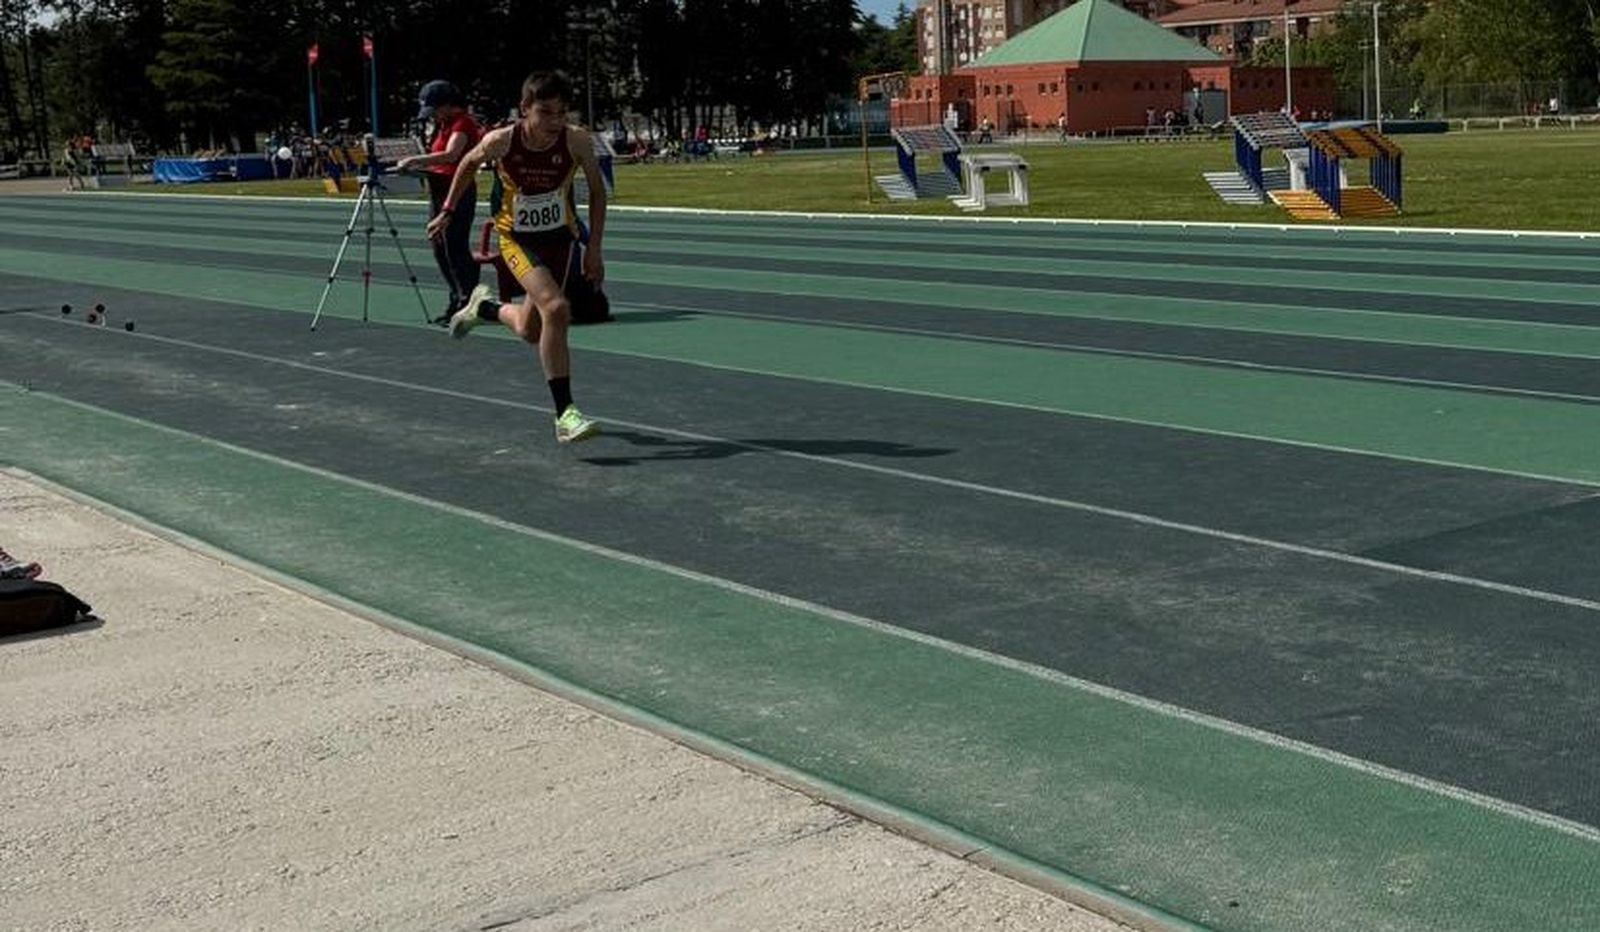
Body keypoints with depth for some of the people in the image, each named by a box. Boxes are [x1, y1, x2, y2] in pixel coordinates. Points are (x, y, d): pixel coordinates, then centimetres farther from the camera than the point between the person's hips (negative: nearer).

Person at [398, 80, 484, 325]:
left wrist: (414, 160, -28)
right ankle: (456, 301, 16)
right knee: (440, 250, 10)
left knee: (455, 250, -10)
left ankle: (469, 302, -4)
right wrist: (418, 166, 4)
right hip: (438, 191, 10)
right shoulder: (443, 125, 17)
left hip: (458, 192, -10)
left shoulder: (463, 123, -12)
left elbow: (451, 155, -28)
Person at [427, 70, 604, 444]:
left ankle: (484, 307, 46)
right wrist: (447, 211, 6)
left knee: (530, 332, 10)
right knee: (556, 308, -26)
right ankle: (565, 414, -19)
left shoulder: (578, 141, -20)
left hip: (559, 236, 3)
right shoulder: (500, 142, -21)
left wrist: (594, 249, -5)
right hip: (516, 237, -3)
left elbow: (597, 191, -4)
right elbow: (469, 164, 2)